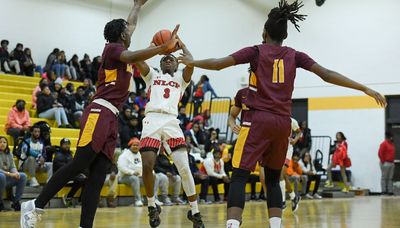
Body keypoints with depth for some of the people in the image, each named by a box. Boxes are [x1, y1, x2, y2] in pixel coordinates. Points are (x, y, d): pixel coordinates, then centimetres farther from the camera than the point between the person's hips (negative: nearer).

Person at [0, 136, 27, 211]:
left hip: (8, 179, 6)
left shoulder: (9, 154, 11)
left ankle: (16, 201, -13)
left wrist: (16, 173, -17)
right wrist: (9, 174, -28)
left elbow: (12, 167, 7)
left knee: (23, 176, -17)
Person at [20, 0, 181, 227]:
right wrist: (164, 47, -33)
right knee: (80, 164, -14)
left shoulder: (119, 50, 24)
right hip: (99, 114, -9)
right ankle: (35, 206, -7)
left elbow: (130, 25, 43)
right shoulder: (113, 48, -1)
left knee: (98, 175, -2)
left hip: (111, 119, 9)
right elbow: (132, 57, -24)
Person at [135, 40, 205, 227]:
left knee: (184, 168, -10)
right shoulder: (152, 75, 25)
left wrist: (182, 45, 16)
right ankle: (152, 207, 9)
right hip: (152, 121, 0)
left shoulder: (181, 79, 24)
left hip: (171, 122, 0)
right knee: (147, 166, -13)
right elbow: (137, 60, 8)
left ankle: (195, 212, 0)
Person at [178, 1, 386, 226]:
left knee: (239, 177, -6)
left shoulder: (255, 51, 3)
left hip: (259, 120, -4)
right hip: (283, 123, 4)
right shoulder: (294, 55, 10)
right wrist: (366, 89, 3)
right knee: (273, 179, 17)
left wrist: (191, 62, 18)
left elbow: (218, 64, 0)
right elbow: (327, 74, 3)